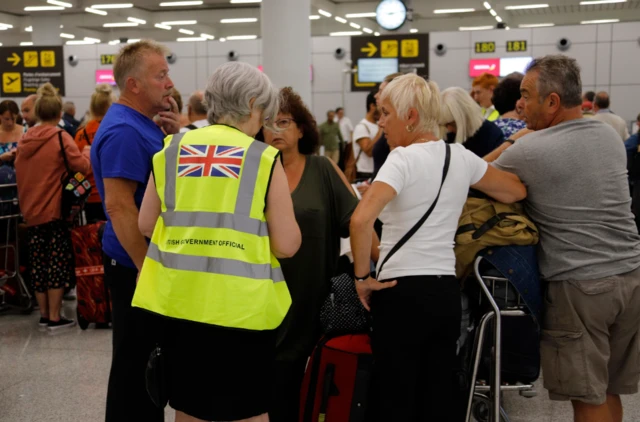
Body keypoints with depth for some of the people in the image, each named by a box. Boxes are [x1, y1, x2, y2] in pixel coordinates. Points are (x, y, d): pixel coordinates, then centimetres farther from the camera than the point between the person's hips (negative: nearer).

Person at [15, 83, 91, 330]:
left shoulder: (25, 140, 8)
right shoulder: (60, 137, -10)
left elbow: (20, 173, 14)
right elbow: (82, 166, -14)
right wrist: (87, 153, 5)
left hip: (31, 211, 6)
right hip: (54, 210, -6)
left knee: (38, 262, 11)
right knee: (57, 263, 1)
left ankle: (44, 315, 20)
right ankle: (55, 318, 3)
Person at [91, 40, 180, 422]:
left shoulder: (144, 125, 10)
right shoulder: (124, 131, -19)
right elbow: (119, 206, -25)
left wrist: (176, 134, 1)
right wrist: (148, 269, -23)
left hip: (149, 261, 10)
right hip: (137, 266, -10)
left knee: (148, 360, 20)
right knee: (136, 363, 3)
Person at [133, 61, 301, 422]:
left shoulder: (171, 151, 5)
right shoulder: (265, 158, -6)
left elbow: (146, 224, 11)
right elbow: (287, 245, -7)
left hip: (177, 299, 4)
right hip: (241, 303, -4)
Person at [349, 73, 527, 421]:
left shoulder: (404, 158, -12)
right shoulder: (461, 157, 7)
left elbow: (361, 219, -26)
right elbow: (516, 191, 21)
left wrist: (362, 276, -13)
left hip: (403, 291, -6)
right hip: (446, 291, 6)